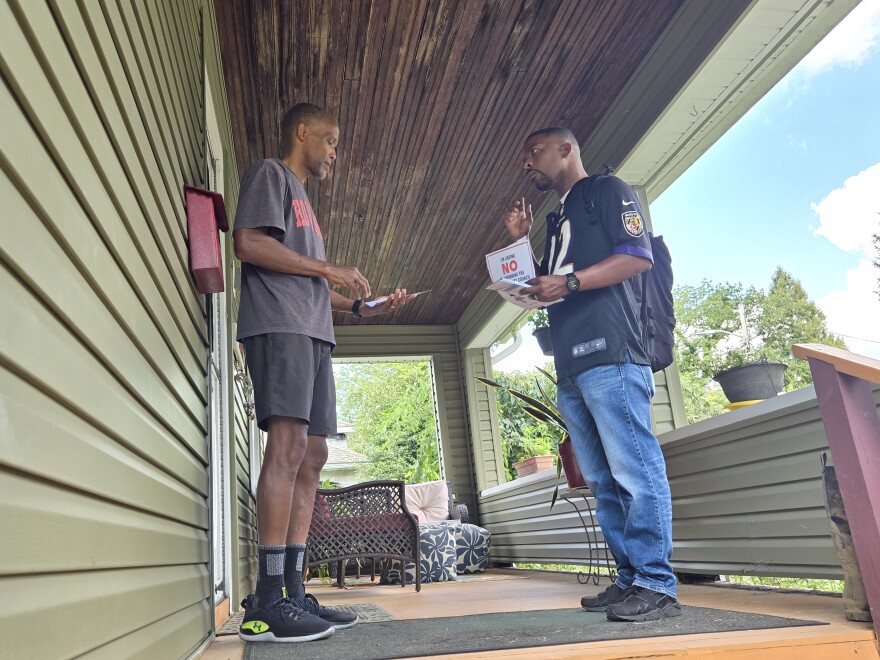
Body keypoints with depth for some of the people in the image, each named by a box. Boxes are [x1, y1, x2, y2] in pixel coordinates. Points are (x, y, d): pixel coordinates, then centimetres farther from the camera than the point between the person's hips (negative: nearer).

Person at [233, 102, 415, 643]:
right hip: (278, 326, -9)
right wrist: (329, 268, -8)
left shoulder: (302, 197, 32)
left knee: (312, 456, 1)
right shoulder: (271, 174, 7)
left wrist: (362, 306, 17)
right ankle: (268, 602, -18)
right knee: (288, 444, -19)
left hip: (313, 334, 9)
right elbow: (249, 243, -11)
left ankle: (294, 591, 4)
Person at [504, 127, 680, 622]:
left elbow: (639, 256, -6)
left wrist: (570, 282, -14)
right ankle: (631, 580, 12)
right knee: (604, 482, 7)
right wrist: (522, 240, 21)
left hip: (609, 355, -9)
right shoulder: (557, 219, 31)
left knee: (634, 470, -10)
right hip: (572, 364, 9)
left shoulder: (607, 191, 7)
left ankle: (657, 586, -6)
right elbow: (544, 287, 30)